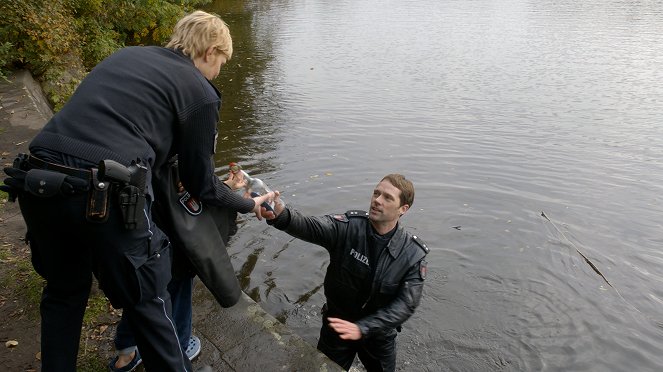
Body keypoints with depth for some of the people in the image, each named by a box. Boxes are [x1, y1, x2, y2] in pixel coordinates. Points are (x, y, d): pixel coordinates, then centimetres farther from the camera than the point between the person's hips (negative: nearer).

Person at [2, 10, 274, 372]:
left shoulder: (125, 54, 22)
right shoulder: (201, 93, 4)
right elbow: (200, 183, 9)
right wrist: (249, 204, 24)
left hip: (38, 179, 6)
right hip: (106, 194, -6)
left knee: (64, 290, 28)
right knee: (147, 301, 15)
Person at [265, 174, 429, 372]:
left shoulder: (413, 253, -19)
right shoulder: (347, 227, -21)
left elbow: (406, 304, -22)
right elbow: (309, 227, -38)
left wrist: (362, 328, -33)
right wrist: (280, 214, -59)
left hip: (379, 334, 1)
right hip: (337, 324, 0)